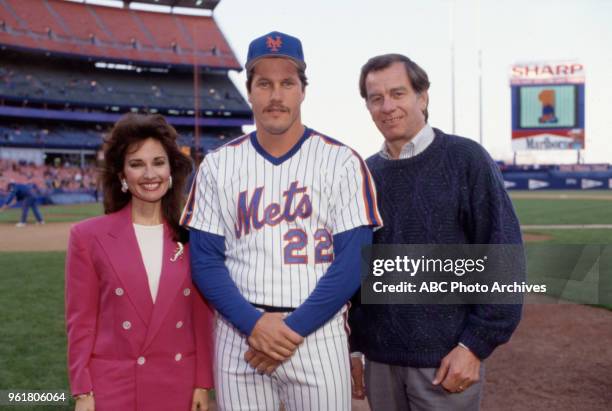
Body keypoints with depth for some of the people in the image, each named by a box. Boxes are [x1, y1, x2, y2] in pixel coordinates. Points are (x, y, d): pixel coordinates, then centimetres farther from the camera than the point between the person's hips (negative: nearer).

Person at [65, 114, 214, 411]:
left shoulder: (190, 237, 1)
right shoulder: (88, 236, -4)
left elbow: (201, 316, 3)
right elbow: (80, 321, -3)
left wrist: (203, 383, 2)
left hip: (180, 386, 2)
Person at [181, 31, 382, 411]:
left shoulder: (342, 162, -3)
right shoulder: (218, 165, 3)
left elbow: (353, 261, -7)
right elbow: (205, 260, 1)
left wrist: (295, 328, -12)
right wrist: (254, 323, -12)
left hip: (319, 334, -1)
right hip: (239, 334, 2)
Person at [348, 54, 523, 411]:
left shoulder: (467, 159, -7)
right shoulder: (366, 174, 6)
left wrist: (475, 345, -13)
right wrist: (354, 347, 9)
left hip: (447, 360, -4)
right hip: (379, 360, 4)